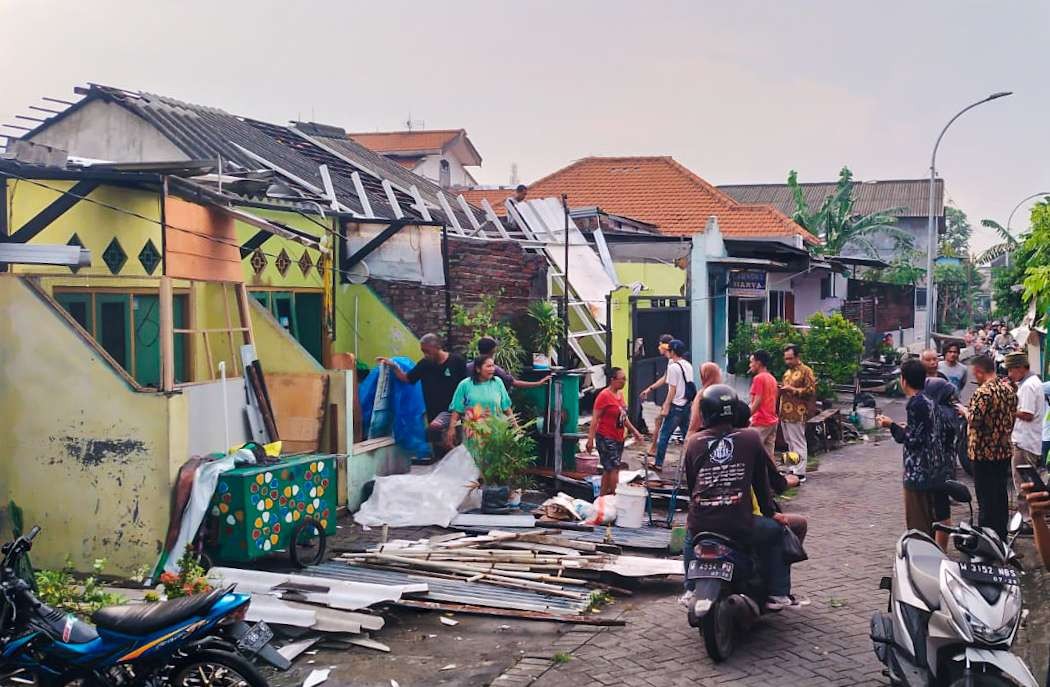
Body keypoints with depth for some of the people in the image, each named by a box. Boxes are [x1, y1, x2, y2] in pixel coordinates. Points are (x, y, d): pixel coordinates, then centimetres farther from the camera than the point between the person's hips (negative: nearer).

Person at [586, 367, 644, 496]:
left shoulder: (620, 394, 9)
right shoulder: (604, 395, -15)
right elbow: (595, 418, -17)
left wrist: (634, 431, 21)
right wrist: (591, 438, -21)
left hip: (619, 438, 8)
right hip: (606, 438, -8)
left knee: (608, 470, 13)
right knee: (614, 468, -10)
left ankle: (602, 498, 20)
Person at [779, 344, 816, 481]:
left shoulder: (806, 371, -6)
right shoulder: (788, 372, 20)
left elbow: (811, 390, -14)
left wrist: (792, 389, -18)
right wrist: (782, 389, 11)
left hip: (796, 414, -9)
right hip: (785, 413, 9)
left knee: (798, 443, -5)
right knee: (790, 443, 13)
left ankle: (800, 473, -3)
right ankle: (792, 469, 19)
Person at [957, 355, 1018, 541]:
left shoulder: (983, 392, -20)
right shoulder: (1009, 389, 6)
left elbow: (974, 420, -22)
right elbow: (1012, 417, 12)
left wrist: (964, 410, -4)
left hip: (984, 452, -8)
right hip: (1005, 451, 8)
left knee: (986, 499, 0)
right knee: (1001, 495, 16)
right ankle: (1001, 536, 26)